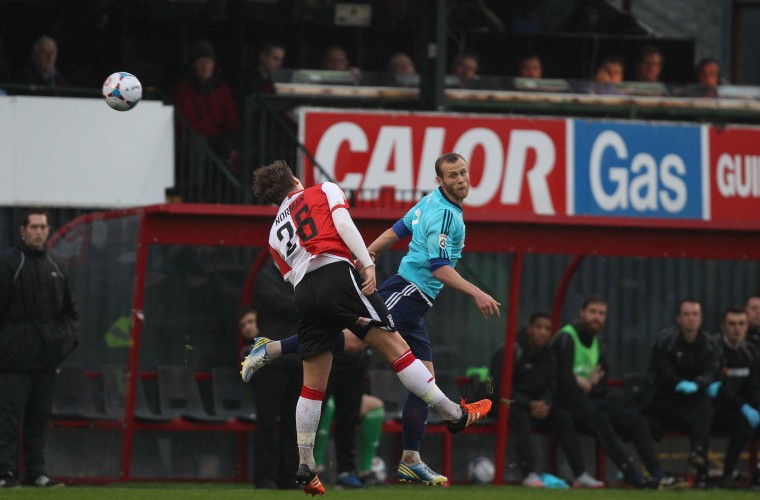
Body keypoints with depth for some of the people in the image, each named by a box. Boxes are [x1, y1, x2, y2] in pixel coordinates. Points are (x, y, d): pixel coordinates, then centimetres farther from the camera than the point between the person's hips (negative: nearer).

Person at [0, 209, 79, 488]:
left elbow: (69, 309, 24)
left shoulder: (55, 268, 16)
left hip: (46, 358, 6)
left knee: (39, 418, 8)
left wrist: (67, 336, 9)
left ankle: (36, 472, 11)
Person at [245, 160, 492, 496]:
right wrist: (367, 264, -9)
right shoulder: (323, 191, 19)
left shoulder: (275, 232, 30)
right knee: (394, 346, -4)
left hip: (304, 293, 4)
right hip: (336, 274, -4)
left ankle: (305, 468, 10)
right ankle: (454, 414, -6)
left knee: (313, 383, 10)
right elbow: (342, 222, -1)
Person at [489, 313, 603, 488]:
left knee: (564, 417, -12)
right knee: (521, 417, -37)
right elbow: (499, 388, -19)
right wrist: (529, 404, -26)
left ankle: (580, 475, -13)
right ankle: (529, 474, -43)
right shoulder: (512, 352, -15)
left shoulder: (549, 355, 7)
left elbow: (551, 387, 10)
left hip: (535, 404, 7)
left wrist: (545, 404, -14)